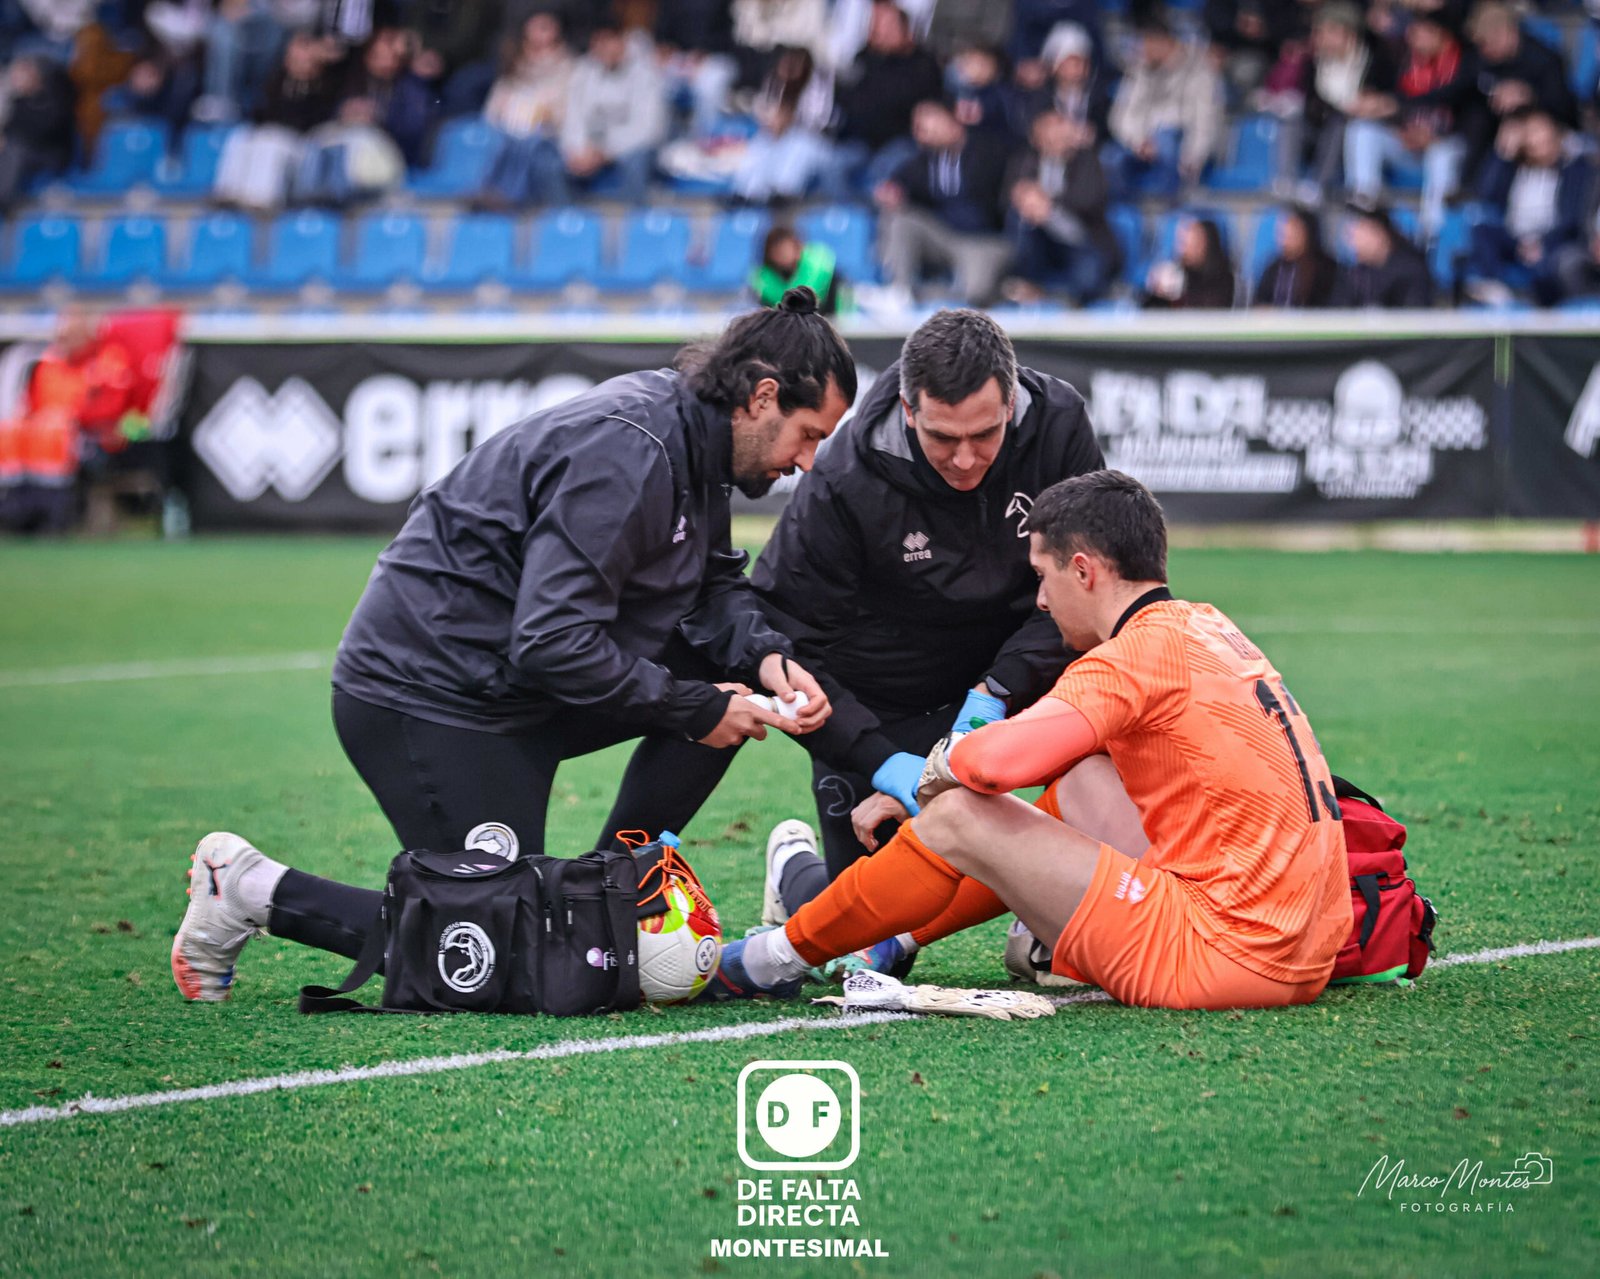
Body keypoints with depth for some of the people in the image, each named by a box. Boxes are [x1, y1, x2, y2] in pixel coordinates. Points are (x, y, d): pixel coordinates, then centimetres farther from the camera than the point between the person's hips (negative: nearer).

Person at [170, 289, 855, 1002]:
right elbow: (554, 644, -29)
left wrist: (766, 656, -6)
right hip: (427, 696, -10)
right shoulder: (621, 451, -25)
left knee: (719, 671, 1)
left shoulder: (694, 441, 5)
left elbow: (714, 585, 15)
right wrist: (696, 711, -20)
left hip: (512, 687, 10)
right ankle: (256, 891, 1)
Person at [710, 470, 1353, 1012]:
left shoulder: (1142, 651, -12)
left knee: (959, 817, -2)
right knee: (1079, 779, 24)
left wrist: (947, 764, -1)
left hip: (1225, 957, -9)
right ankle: (894, 938, 30)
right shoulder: (1208, 627, 15)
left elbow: (994, 761, -23)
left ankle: (785, 955, 16)